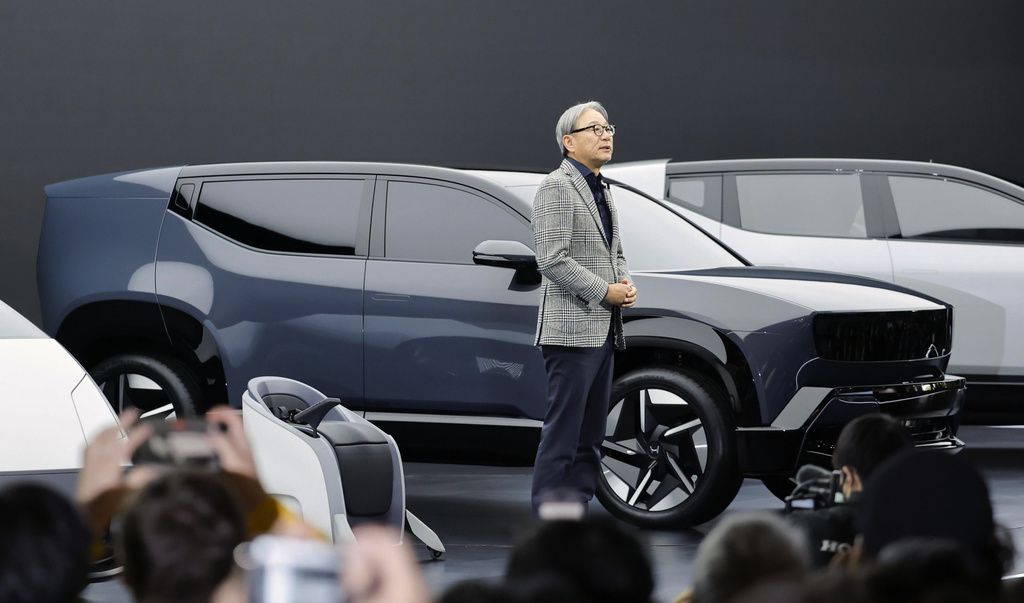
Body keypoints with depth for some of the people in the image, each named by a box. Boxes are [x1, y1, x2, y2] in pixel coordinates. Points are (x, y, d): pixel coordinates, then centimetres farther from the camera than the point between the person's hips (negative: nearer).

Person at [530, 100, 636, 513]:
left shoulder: (601, 190, 20)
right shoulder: (557, 188, -10)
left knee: (590, 438, 11)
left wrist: (627, 284, 6)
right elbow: (552, 259, -17)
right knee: (562, 433, -9)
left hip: (602, 332, 10)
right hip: (572, 329, -10)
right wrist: (605, 292, -16)